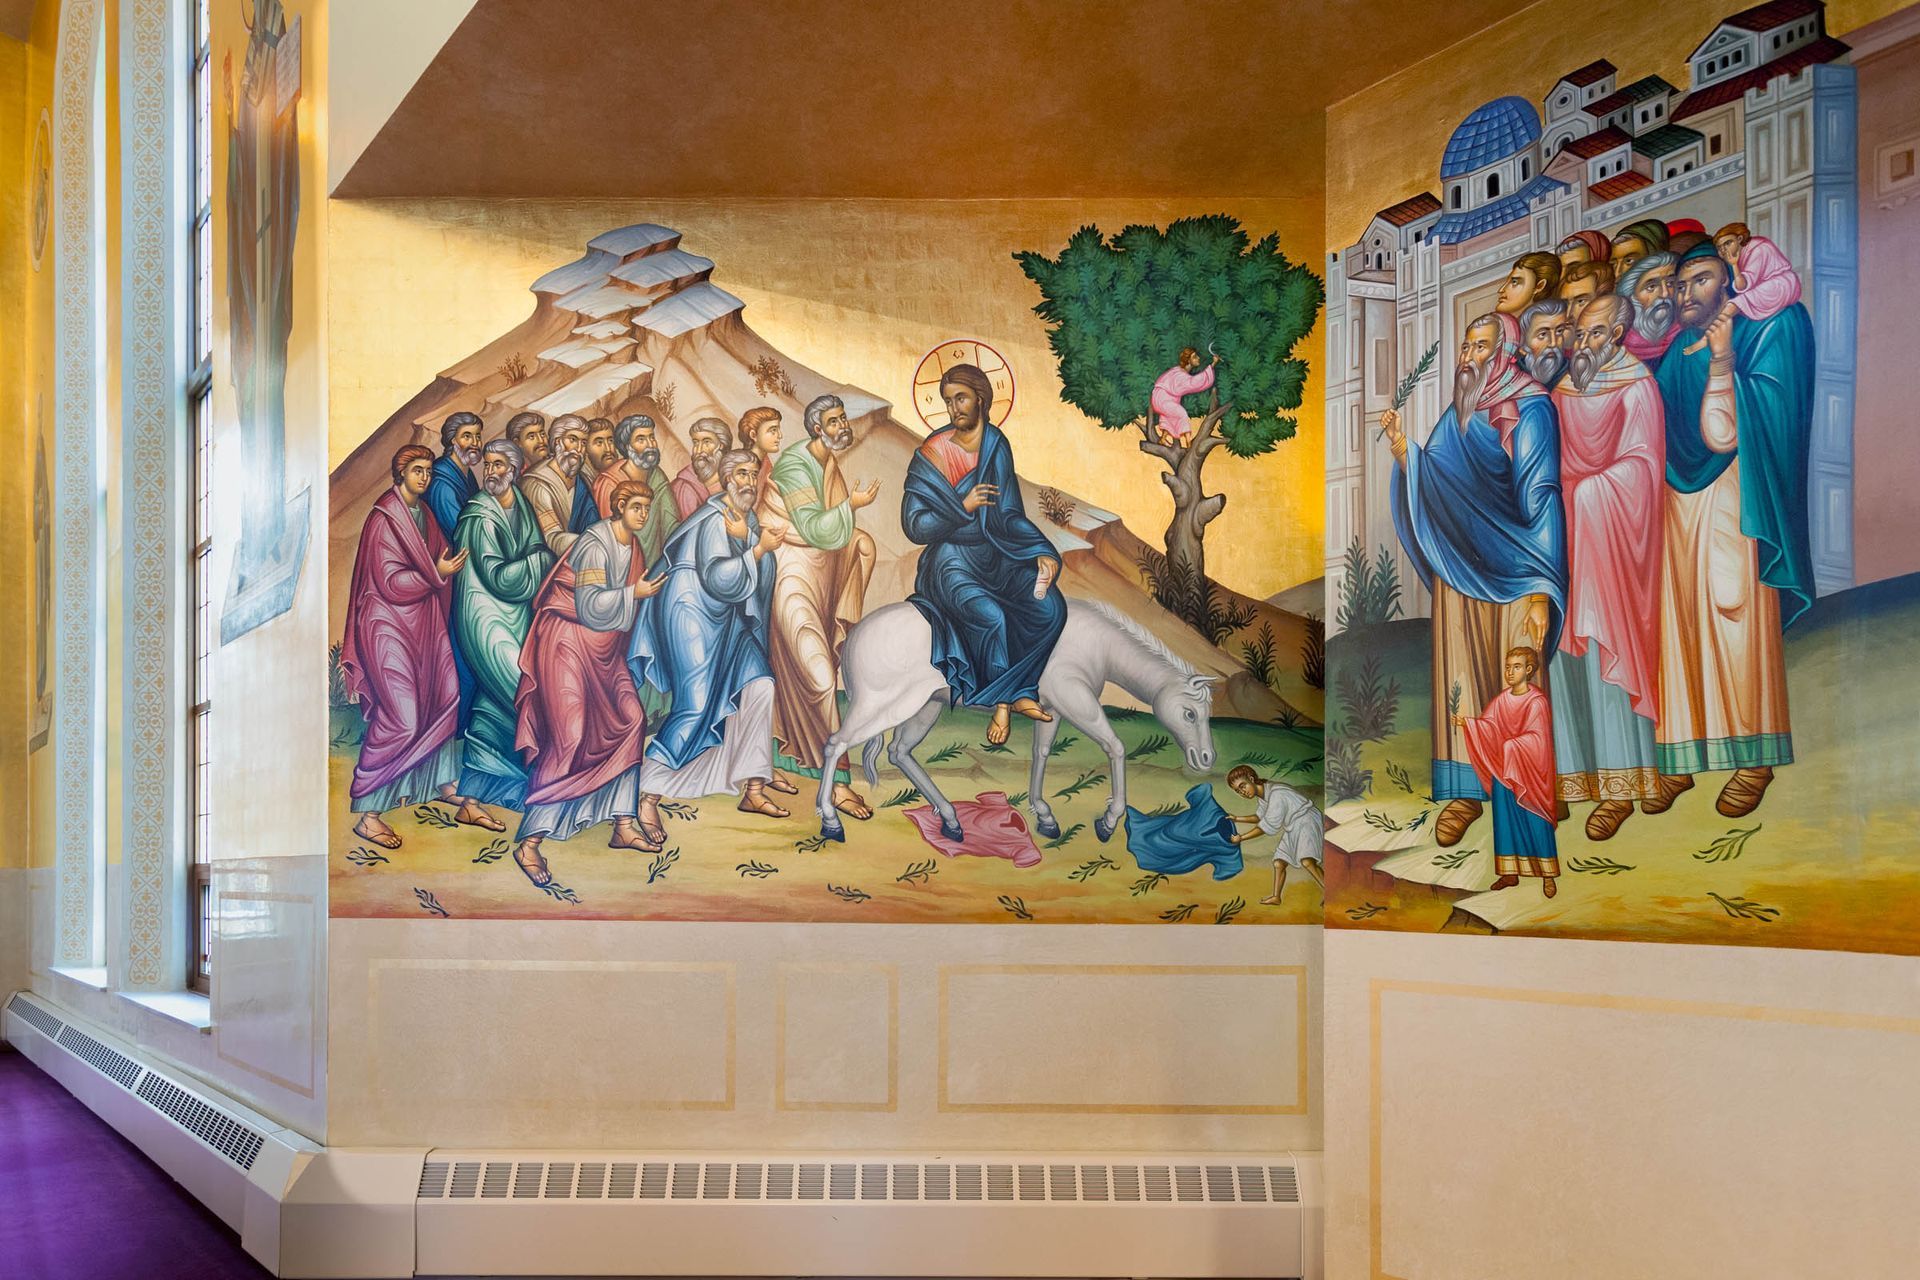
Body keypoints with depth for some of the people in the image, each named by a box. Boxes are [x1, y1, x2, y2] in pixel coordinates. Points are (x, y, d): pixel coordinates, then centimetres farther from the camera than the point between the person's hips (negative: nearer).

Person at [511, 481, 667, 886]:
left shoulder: (632, 544, 9)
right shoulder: (595, 545, -18)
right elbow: (589, 607, -23)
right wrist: (634, 593, -17)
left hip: (603, 649, 9)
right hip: (570, 644, -9)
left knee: (630, 721, 3)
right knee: (569, 738, -13)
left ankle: (624, 825, 10)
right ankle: (529, 842, -9)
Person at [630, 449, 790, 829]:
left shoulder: (748, 518, 11)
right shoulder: (712, 520, -16)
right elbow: (719, 578, -26)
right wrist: (761, 548, -21)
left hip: (724, 619, 9)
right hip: (690, 612, -9)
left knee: (758, 685, -1)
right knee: (696, 707, -15)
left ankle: (753, 791, 3)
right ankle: (648, 798, -11)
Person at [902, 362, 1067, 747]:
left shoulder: (997, 446, 3)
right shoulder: (932, 454, -10)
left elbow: (1008, 515, 0)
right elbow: (915, 526, -11)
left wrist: (1042, 552, -15)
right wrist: (964, 506, -17)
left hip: (997, 557, 5)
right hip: (952, 563, -5)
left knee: (1051, 607, -20)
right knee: (992, 617, -32)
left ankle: (1021, 691, 0)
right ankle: (1002, 704, -5)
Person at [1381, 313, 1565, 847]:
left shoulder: (1529, 410, -7)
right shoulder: (1457, 413, 13)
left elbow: (1540, 498, -13)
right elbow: (1427, 487, 13)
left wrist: (1541, 588, -18)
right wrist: (1401, 445, -4)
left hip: (1511, 565, -6)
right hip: (1460, 562, 6)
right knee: (1460, 671, 3)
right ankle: (1465, 791, 8)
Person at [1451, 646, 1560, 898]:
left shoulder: (1537, 702, -12)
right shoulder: (1502, 699, 5)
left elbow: (1535, 738, -18)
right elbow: (1487, 725, 1)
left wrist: (1509, 746, -23)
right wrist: (1467, 723, -15)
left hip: (1529, 771, -6)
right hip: (1502, 769, 6)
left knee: (1535, 821, -2)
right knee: (1505, 819, 9)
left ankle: (1548, 875, 8)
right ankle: (1510, 873, 18)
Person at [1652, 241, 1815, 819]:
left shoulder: (1757, 337, -1)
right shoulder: (1671, 351, 15)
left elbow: (1725, 434, -12)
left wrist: (1722, 362, -18)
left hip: (1728, 499, -5)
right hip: (1674, 500, 5)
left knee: (1733, 617, -7)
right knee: (1676, 619, 2)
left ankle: (1754, 758, 1)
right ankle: (1678, 757, 6)